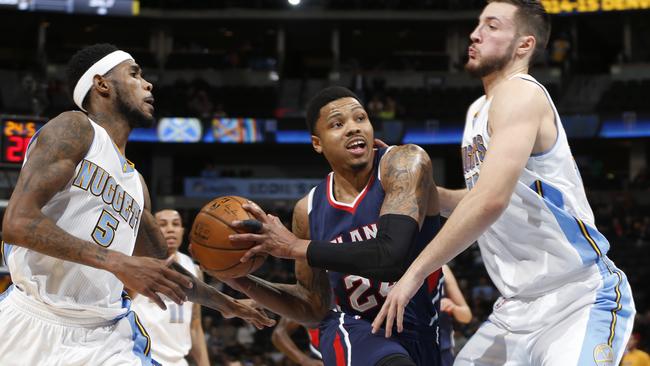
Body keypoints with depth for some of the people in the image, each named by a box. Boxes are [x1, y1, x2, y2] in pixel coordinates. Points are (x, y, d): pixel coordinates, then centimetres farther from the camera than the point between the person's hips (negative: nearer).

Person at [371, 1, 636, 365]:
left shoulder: (521, 92, -15)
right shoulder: (478, 110, 15)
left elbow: (491, 200, -29)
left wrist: (416, 273, -24)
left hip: (580, 300, -9)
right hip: (519, 307, 9)